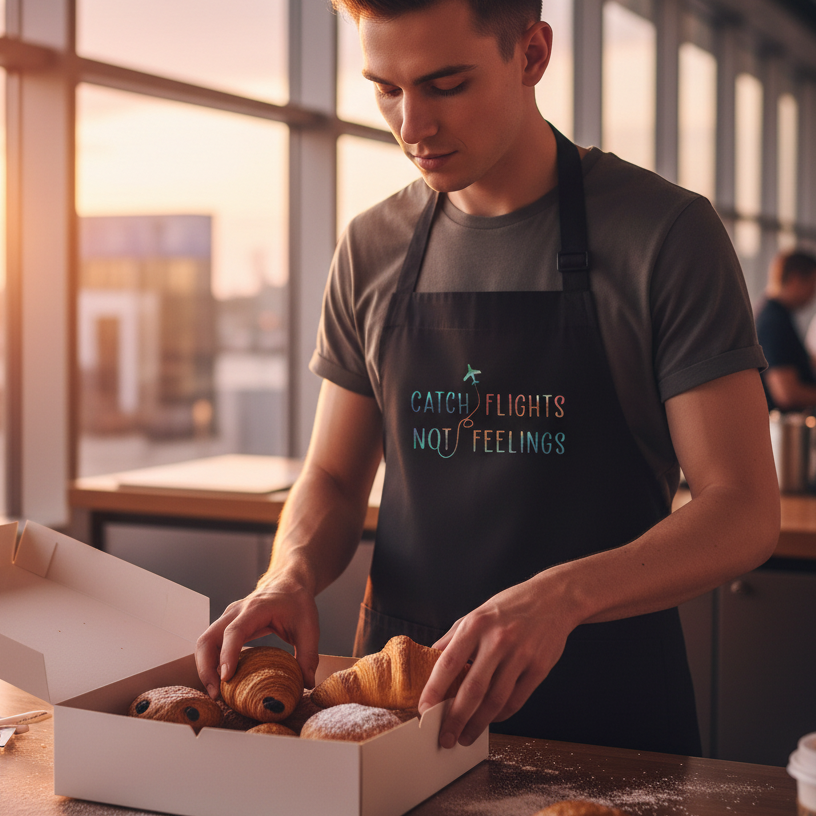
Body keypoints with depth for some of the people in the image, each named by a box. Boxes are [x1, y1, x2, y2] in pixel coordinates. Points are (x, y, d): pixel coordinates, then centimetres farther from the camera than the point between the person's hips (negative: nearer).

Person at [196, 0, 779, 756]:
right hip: (404, 693, 4)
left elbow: (744, 510, -11)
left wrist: (564, 594, -28)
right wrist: (291, 576, -11)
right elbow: (333, 477, 12)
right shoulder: (371, 249, 6)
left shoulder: (667, 232, -7)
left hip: (607, 702, -3)